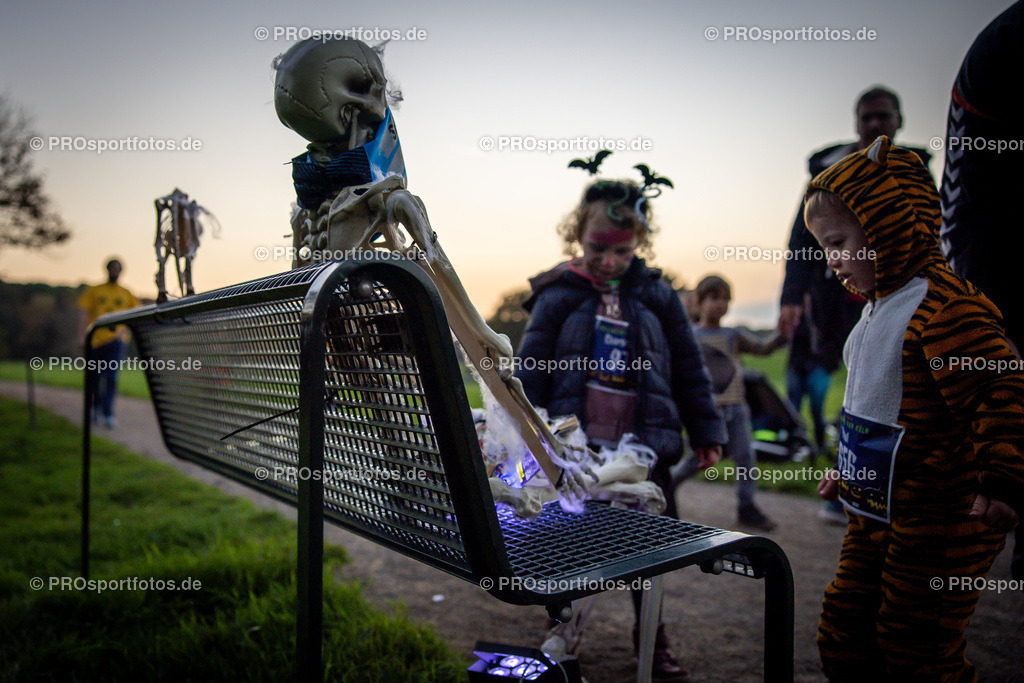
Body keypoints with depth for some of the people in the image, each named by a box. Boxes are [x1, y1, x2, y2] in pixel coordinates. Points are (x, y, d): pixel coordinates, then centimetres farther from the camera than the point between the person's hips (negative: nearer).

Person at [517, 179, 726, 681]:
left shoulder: (657, 295, 4)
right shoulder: (557, 296, -3)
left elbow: (689, 369, 11)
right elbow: (531, 371, -1)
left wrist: (706, 433, 12)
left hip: (643, 445, 2)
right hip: (575, 446, -1)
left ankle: (652, 636, 31)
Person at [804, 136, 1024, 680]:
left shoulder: (944, 306, -21)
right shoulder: (880, 305, 10)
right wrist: (849, 473, 28)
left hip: (938, 525, -9)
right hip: (876, 514, 9)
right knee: (842, 637, 16)